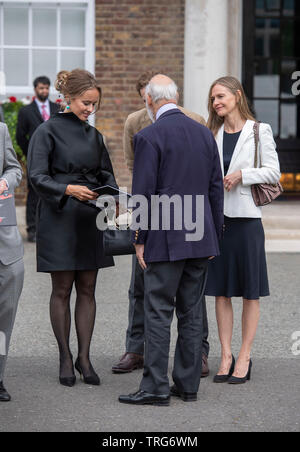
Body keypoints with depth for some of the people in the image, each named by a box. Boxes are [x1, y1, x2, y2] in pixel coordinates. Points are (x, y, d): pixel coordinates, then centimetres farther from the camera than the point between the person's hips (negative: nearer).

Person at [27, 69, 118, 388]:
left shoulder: (94, 135, 12)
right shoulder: (48, 132, -4)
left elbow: (106, 174, 15)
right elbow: (37, 176, -11)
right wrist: (69, 189, -24)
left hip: (90, 220, 5)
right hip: (59, 220, -5)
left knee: (87, 289, 4)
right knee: (62, 289, 1)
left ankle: (84, 357, 9)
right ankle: (65, 358, 9)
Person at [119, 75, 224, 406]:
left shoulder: (149, 137, -10)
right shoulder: (204, 133, 8)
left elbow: (144, 193, -12)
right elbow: (216, 188, 11)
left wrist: (140, 240, -4)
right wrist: (214, 235, 17)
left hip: (165, 240, -6)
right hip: (200, 240, 6)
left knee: (158, 313, -2)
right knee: (192, 313, 10)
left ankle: (155, 388, -2)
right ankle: (188, 384, 14)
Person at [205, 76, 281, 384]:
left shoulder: (259, 132, -1)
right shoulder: (212, 134, 11)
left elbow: (273, 172, -4)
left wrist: (242, 174, -14)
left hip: (246, 217, -4)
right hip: (216, 217, 4)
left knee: (250, 292, 1)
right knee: (221, 291, 4)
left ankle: (244, 358, 7)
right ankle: (226, 356, 10)